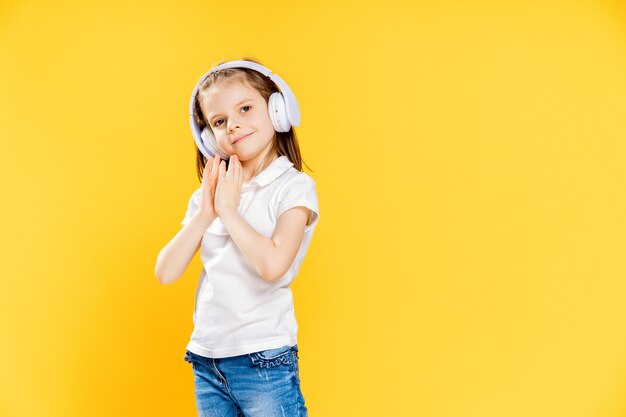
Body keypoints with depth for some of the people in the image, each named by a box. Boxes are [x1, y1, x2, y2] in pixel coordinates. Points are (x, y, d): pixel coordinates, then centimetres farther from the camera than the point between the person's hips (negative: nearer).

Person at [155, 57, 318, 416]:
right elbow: (166, 273, 1)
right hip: (207, 361, 5)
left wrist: (228, 209, -13)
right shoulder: (208, 194, 7)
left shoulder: (295, 187, -7)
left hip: (264, 360, -5)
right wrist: (204, 215, -8)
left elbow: (273, 264, -23)